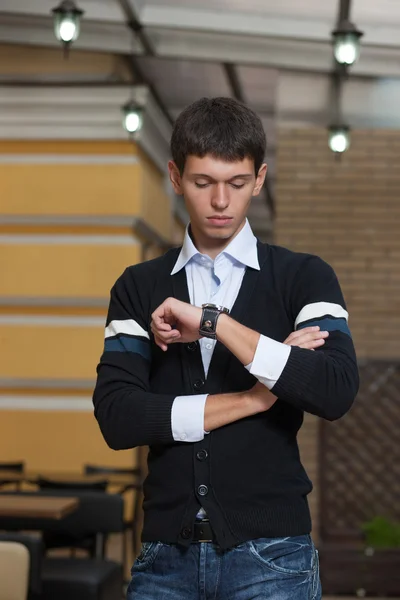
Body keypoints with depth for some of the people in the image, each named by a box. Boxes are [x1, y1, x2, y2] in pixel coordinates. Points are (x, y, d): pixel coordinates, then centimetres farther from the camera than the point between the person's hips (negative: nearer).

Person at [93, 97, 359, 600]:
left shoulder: (303, 277, 2)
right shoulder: (138, 288, 6)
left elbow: (336, 392, -15)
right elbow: (116, 417, -7)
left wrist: (212, 322, -17)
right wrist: (259, 395, -11)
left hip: (271, 554, -1)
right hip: (167, 553, 2)